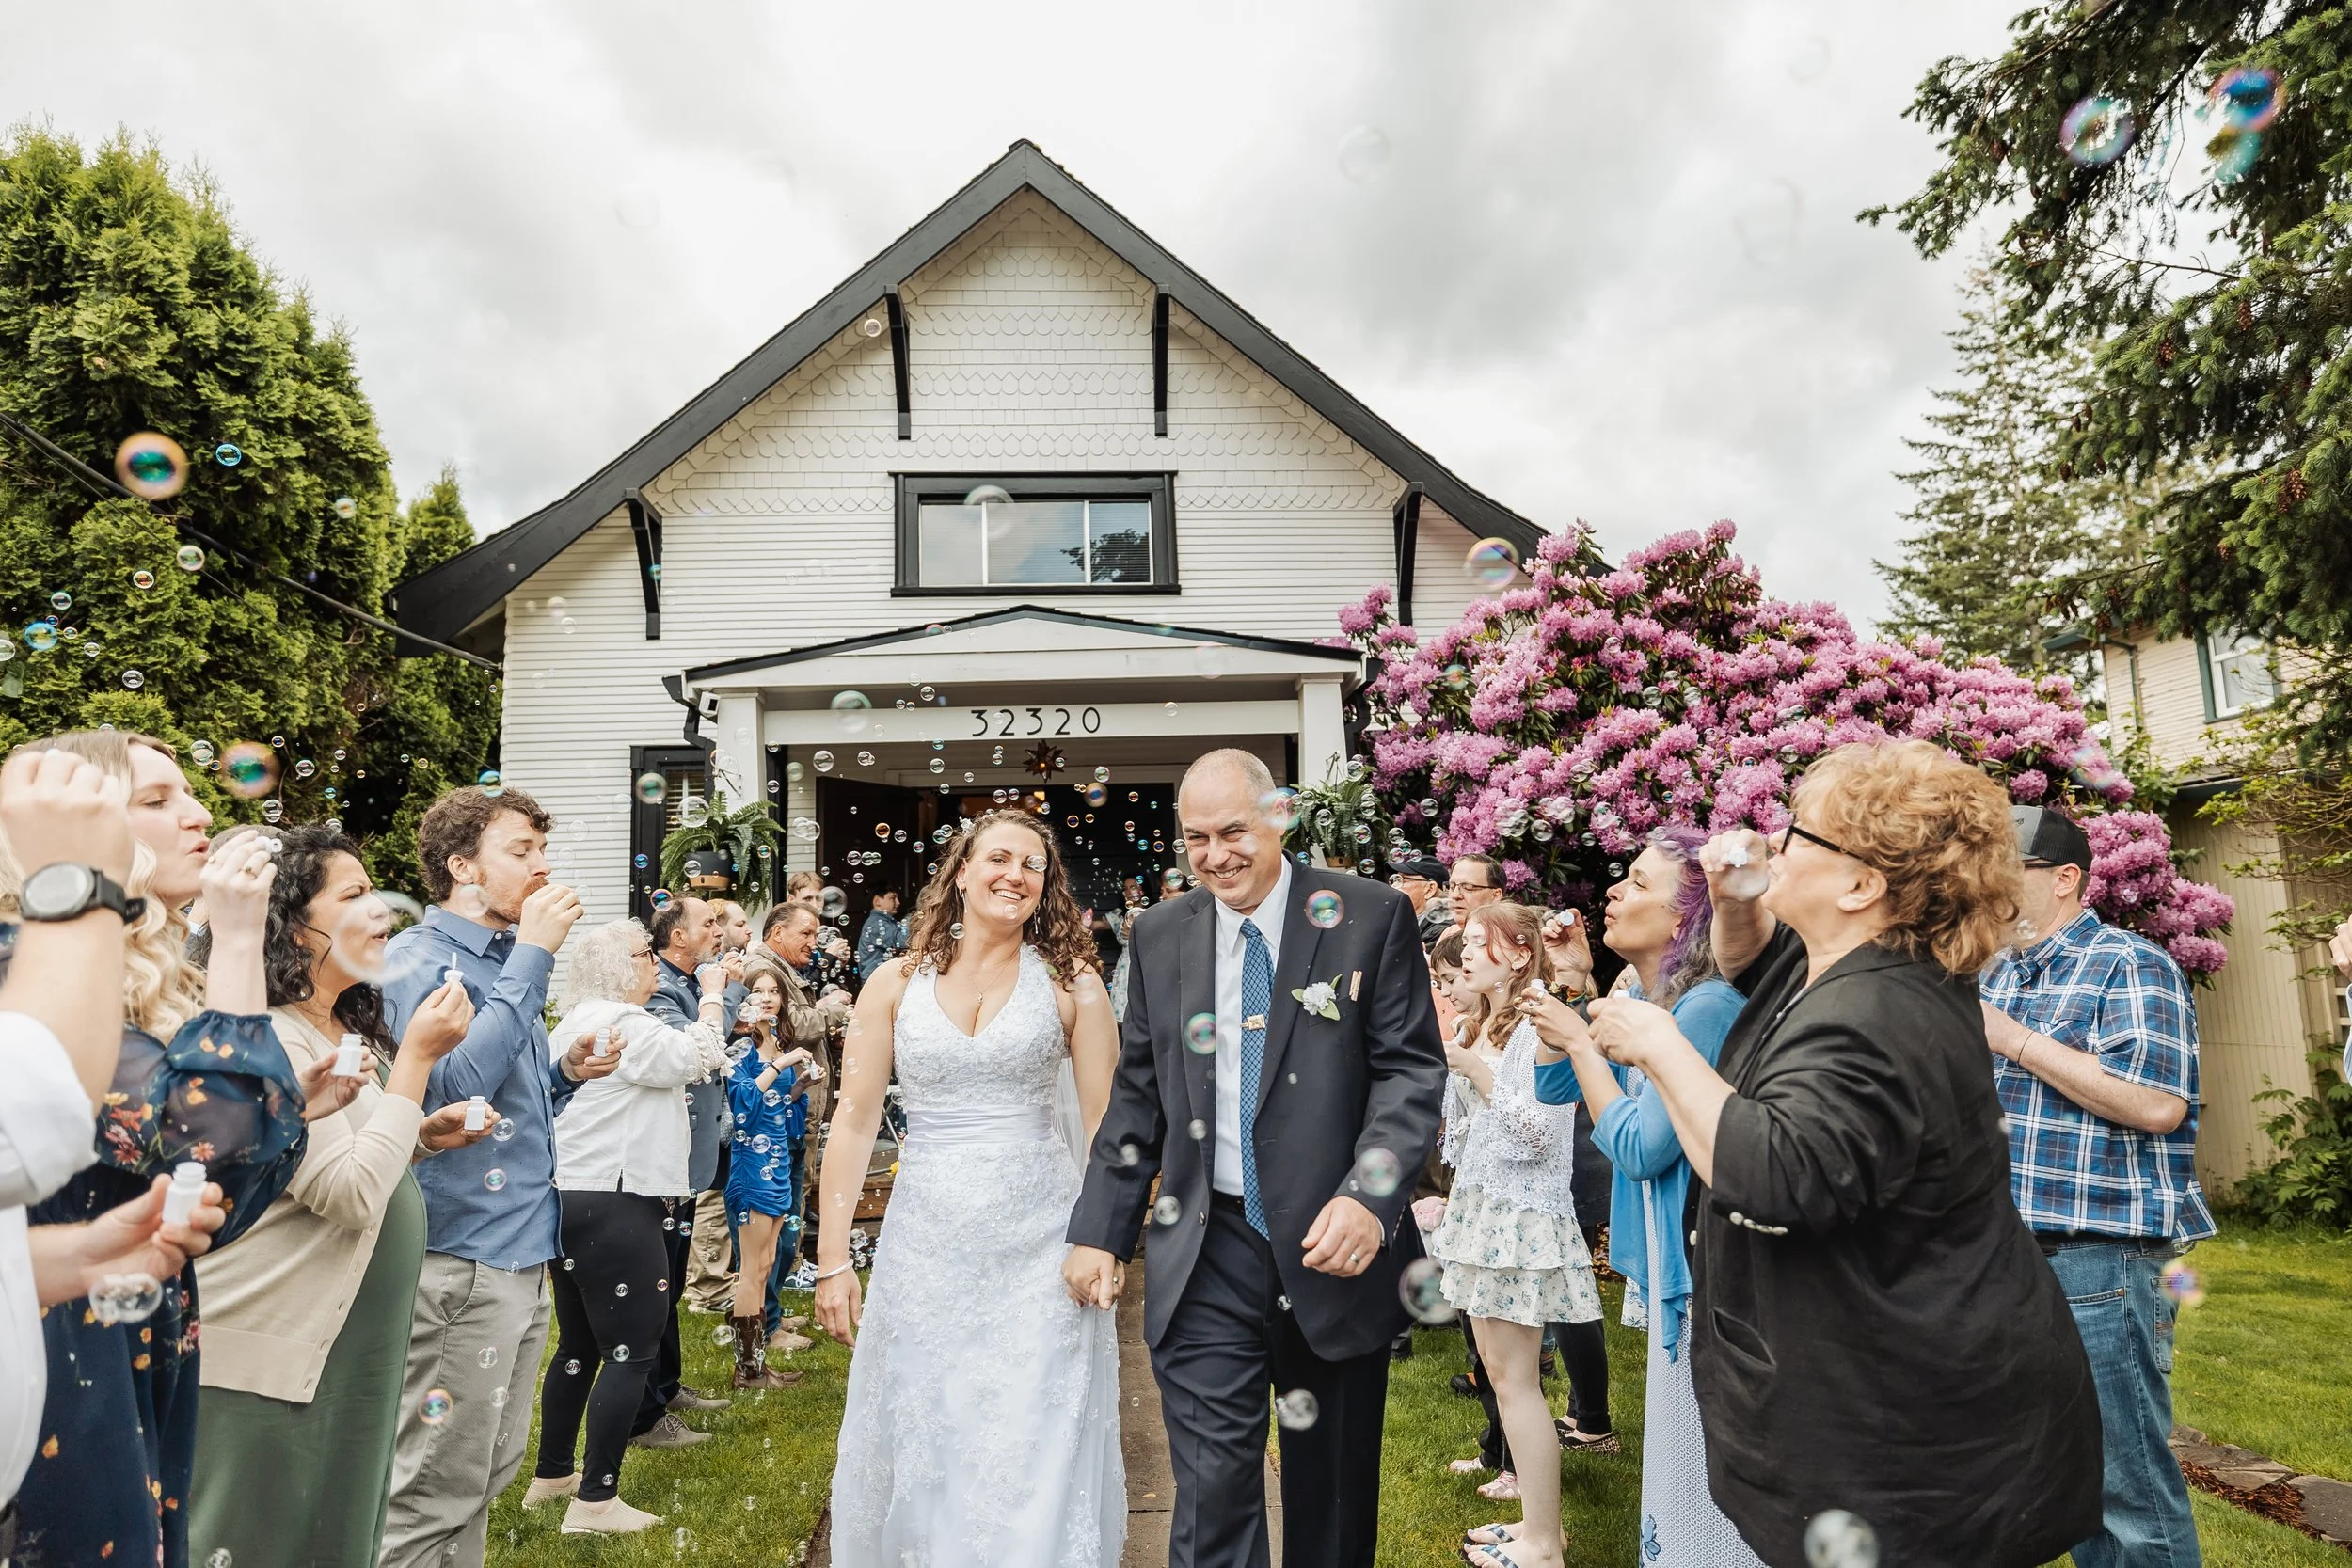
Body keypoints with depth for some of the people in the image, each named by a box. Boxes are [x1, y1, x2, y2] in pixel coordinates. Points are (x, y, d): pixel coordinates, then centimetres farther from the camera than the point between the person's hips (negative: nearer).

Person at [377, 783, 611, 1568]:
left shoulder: (506, 959, 14)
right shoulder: (418, 958, -11)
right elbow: (455, 1086, -28)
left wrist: (568, 1072, 2)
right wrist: (532, 957, -23)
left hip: (523, 1249, 9)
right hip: (464, 1257, -9)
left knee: (487, 1475, 19)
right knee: (434, 1491, 1)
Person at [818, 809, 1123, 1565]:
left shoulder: (1071, 984, 0)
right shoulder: (897, 984, 2)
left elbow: (1104, 1125, 0)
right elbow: (854, 1120, 1)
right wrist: (833, 1257, -1)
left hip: (1041, 1247, -1)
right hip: (925, 1247, 2)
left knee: (1037, 1455, 5)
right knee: (920, 1451, 13)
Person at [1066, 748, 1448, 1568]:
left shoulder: (1372, 916, -5)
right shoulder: (1161, 933, 5)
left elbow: (1412, 1071, -7)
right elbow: (1138, 1095, 9)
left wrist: (1370, 1198, -21)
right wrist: (1100, 1228, 5)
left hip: (1336, 1246, -1)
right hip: (1207, 1255, 2)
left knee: (1332, 1498, 15)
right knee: (1211, 1492, 0)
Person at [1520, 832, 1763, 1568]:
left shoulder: (1709, 1006, -22)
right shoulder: (1641, 996, 5)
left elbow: (1638, 1148, -22)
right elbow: (1554, 1088, 13)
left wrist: (1580, 1038, -16)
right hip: (1669, 1263, 9)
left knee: (1705, 1478, 4)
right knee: (1674, 1458, 22)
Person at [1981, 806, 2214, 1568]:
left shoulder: (2130, 966, -8)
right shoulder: (1994, 975, 14)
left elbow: (2157, 1103, -22)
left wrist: (2015, 1039, -19)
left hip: (2096, 1254, -8)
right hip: (2004, 1250, 8)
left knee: (2128, 1478, 1)